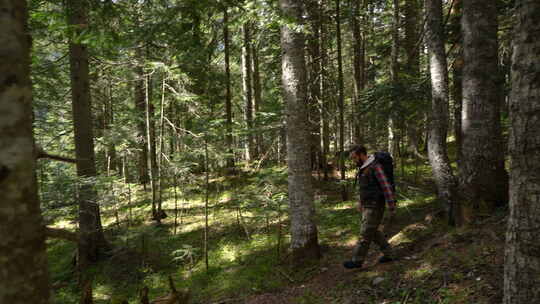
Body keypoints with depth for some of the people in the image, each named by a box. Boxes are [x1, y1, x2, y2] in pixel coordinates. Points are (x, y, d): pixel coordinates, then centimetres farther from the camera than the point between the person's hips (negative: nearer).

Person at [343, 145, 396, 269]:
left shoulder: (375, 167, -19)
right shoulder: (364, 168, 11)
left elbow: (386, 187, -20)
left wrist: (391, 207, -19)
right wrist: (360, 202, 26)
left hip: (375, 207, -9)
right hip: (368, 206, 9)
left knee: (365, 233, -1)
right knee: (373, 232, 16)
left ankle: (357, 260, 9)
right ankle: (388, 254, 28)